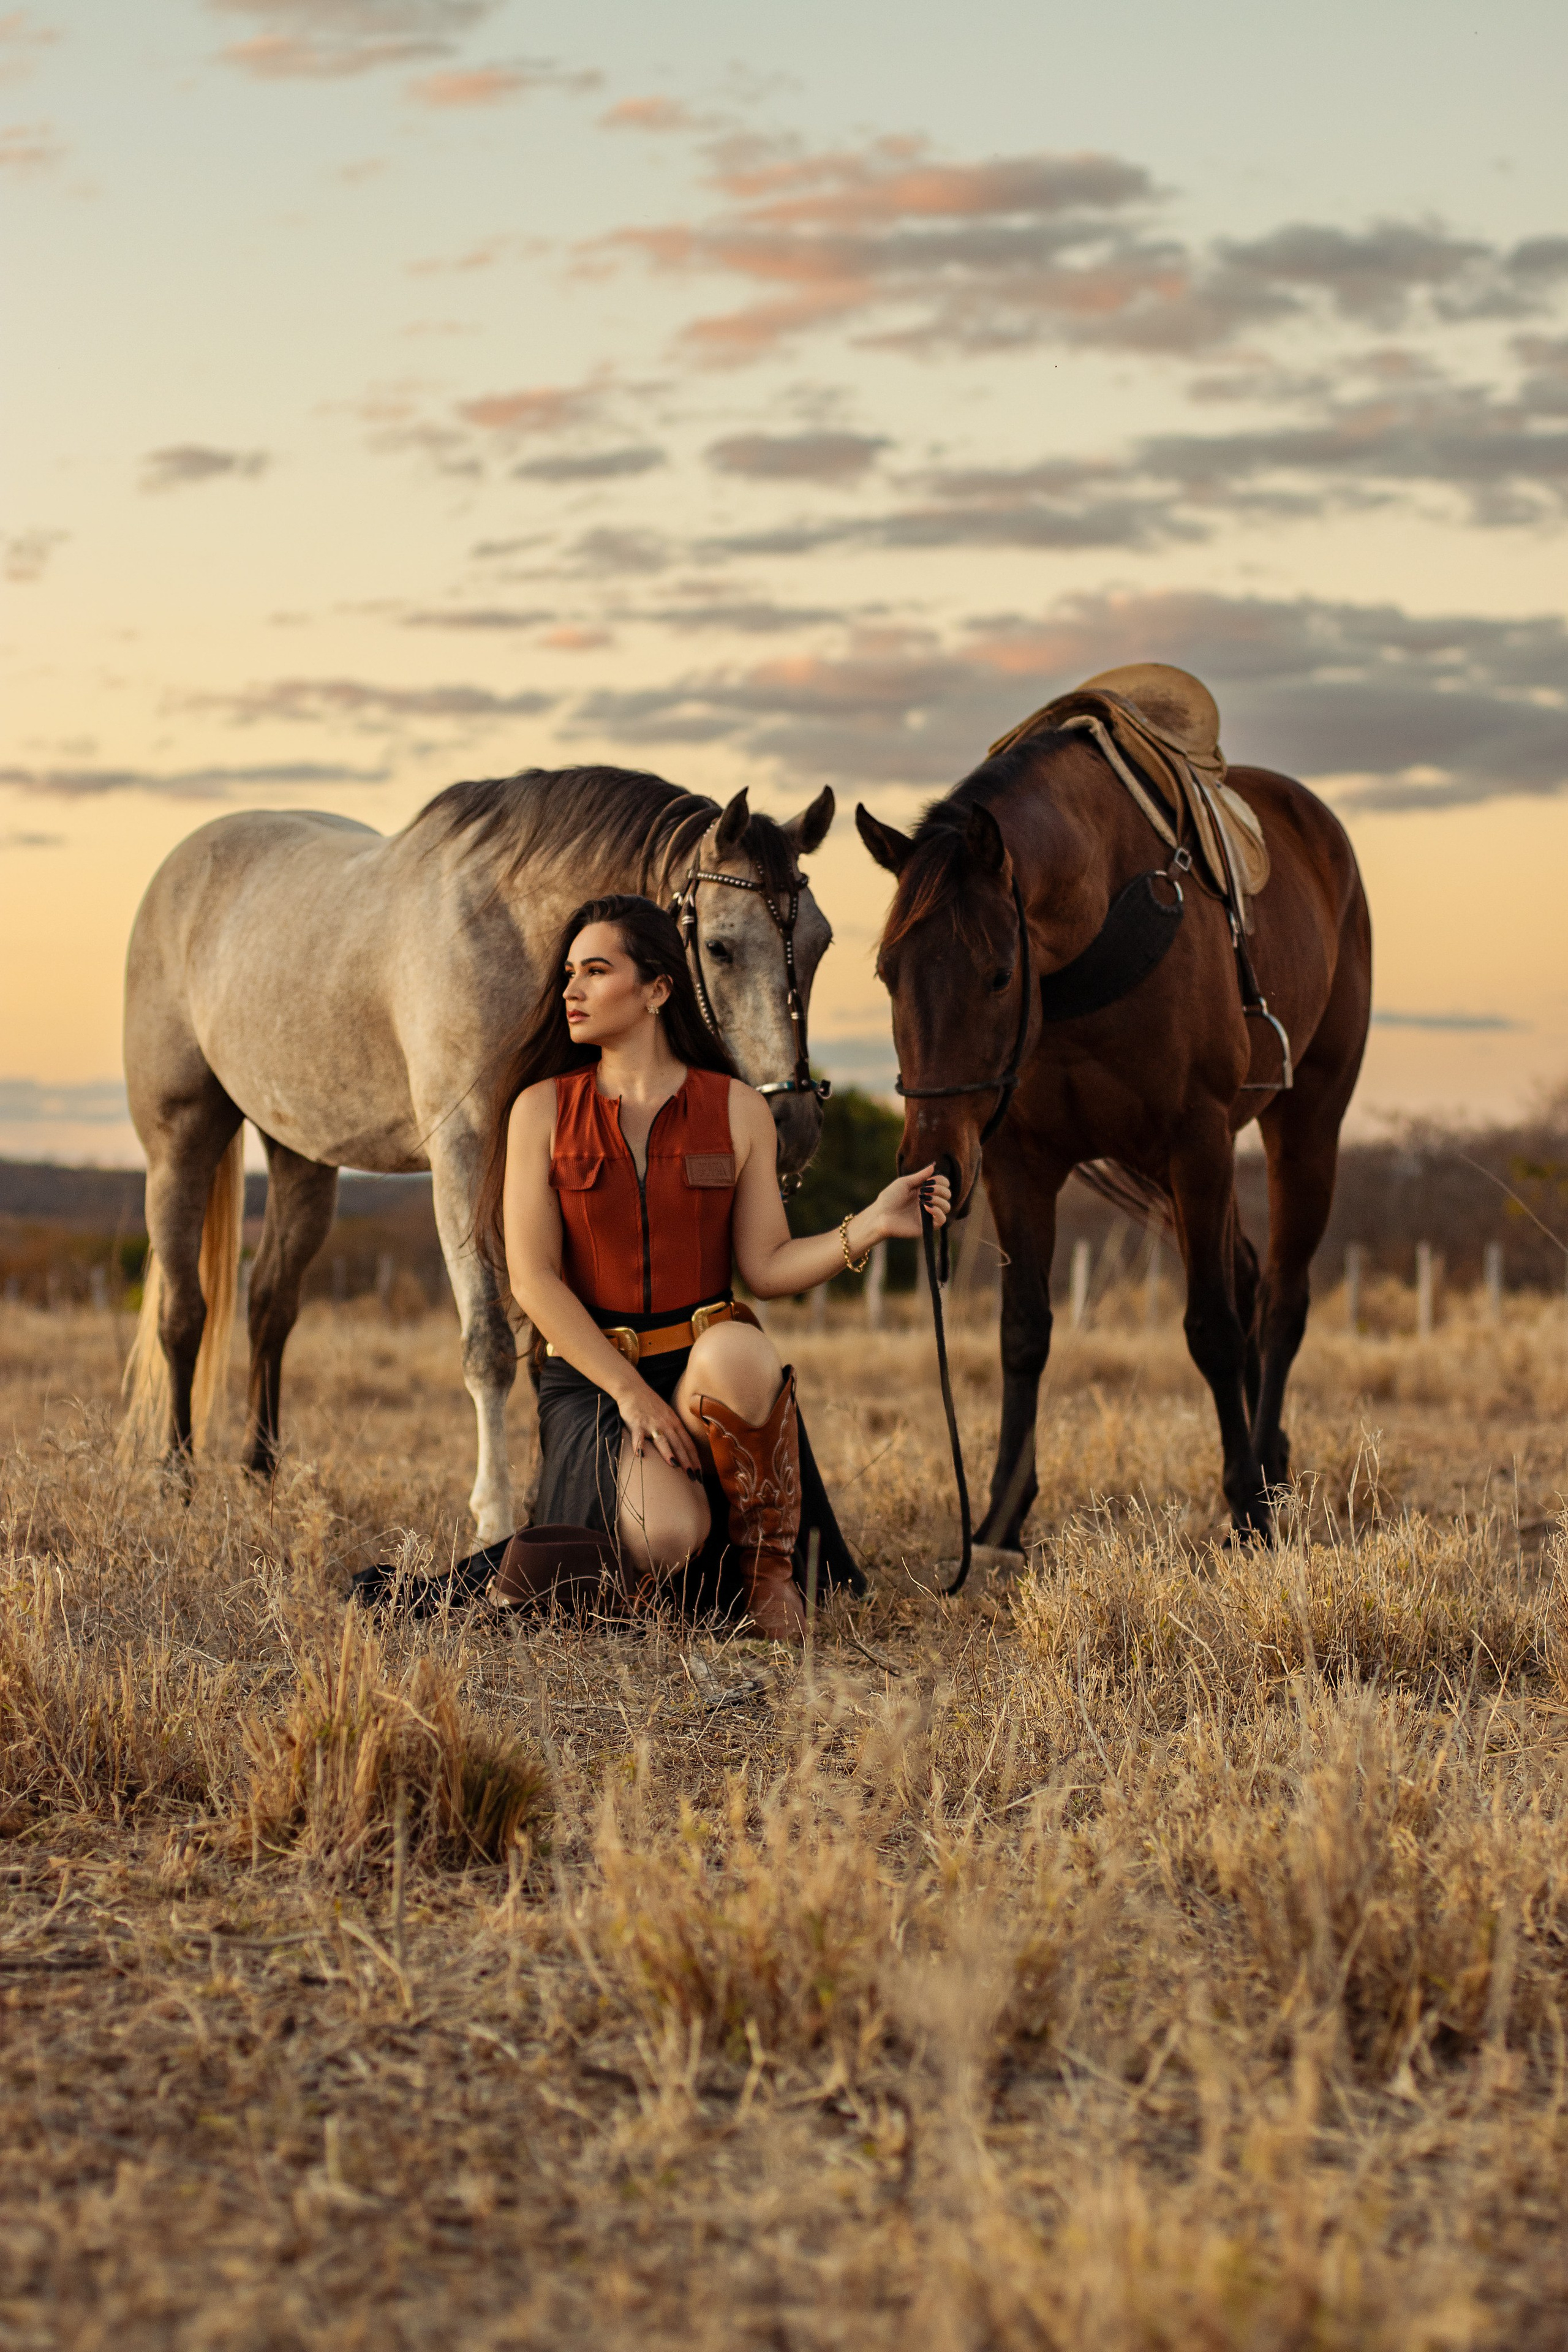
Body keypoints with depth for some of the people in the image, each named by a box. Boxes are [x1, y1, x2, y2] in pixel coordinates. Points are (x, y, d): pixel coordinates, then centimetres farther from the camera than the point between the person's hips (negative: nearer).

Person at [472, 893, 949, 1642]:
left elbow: (766, 1267, 2)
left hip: (708, 1361, 1)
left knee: (738, 1352, -39)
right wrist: (630, 1393, -15)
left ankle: (768, 1566, -16)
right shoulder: (543, 1109, 2)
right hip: (591, 1374, -1)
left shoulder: (737, 1110, 5)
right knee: (665, 1536, -33)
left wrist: (871, 1225, -14)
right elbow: (533, 1279, -5)